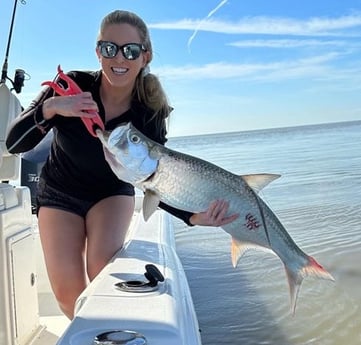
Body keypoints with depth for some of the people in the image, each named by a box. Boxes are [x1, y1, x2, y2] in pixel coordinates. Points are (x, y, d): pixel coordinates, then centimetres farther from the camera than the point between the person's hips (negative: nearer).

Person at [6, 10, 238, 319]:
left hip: (112, 192, 0)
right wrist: (49, 108, -42)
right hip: (59, 193, 0)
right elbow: (14, 144, -23)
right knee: (67, 291, -10)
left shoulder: (150, 113, -22)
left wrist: (194, 216, -35)